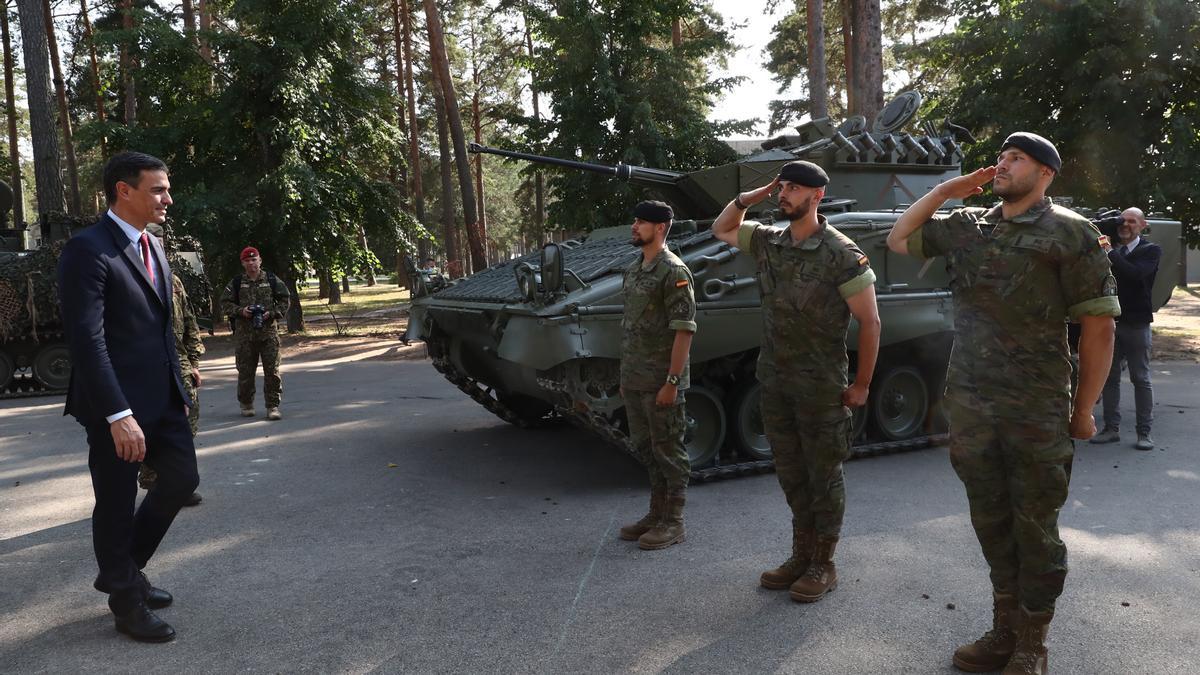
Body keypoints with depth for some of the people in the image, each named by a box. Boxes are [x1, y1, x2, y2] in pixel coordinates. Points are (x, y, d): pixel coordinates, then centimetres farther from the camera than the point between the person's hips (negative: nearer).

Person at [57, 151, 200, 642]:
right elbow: (86, 340, -22)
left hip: (162, 398, 8)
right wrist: (118, 416, -25)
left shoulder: (153, 248, 12)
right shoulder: (88, 250, -16)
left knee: (182, 478, 13)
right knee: (117, 505, 7)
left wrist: (178, 386, 14)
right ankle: (127, 602, 25)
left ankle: (123, 570, 34)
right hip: (117, 404, -8)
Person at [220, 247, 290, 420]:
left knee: (272, 370, -3)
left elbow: (285, 299, 9)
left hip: (268, 331, -1)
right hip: (244, 333, 1)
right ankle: (246, 404, 22)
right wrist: (240, 311, -9)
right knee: (245, 371, 7)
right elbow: (225, 303, 9)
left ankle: (273, 406, 3)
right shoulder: (236, 283, 6)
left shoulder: (272, 280, 5)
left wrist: (272, 313, -6)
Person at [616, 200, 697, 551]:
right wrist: (625, 376, 17)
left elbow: (683, 330, -17)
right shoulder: (632, 270, 12)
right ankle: (656, 514, 28)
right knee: (643, 447, 15)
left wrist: (671, 382, -21)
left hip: (661, 381, -8)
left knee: (668, 451, 2)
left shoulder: (674, 271, -14)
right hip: (634, 380, 9)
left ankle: (673, 522, 14)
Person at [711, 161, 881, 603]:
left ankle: (823, 566, 20)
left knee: (823, 475, 7)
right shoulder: (768, 242, 4)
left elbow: (869, 322, -11)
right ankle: (801, 556, 30)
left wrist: (861, 384, -9)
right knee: (791, 475, 15)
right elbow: (721, 230, 21)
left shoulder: (841, 253, -14)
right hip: (775, 382, 6)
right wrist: (749, 197, 4)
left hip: (820, 386, -6)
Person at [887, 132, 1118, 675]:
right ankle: (1004, 630, 30)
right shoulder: (966, 227, 8)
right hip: (969, 406, 5)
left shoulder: (1070, 233, -6)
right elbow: (898, 239, 19)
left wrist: (1083, 409, -6)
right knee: (991, 523, 15)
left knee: (1035, 528, 8)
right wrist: (945, 191, 9)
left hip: (1037, 412, -4)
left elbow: (1098, 326, -6)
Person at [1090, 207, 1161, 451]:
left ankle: (1144, 432, 8)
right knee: (1109, 378, 8)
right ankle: (1111, 428, 16)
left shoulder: (1151, 250, -2)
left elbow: (1136, 273, -22)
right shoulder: (1113, 253, 11)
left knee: (1141, 379, 1)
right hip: (1112, 322, 5)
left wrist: (1108, 253, -21)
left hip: (1136, 323, -5)